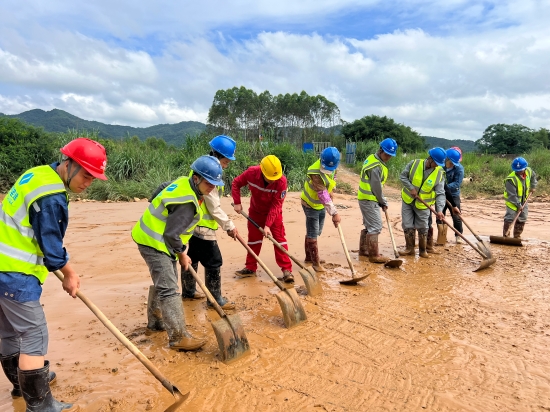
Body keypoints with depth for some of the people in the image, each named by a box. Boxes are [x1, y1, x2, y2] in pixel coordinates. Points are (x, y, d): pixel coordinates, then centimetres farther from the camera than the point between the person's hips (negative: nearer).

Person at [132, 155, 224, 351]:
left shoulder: (185, 182, 2)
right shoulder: (186, 202, -28)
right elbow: (171, 234, -26)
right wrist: (182, 254, -9)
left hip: (157, 240, 11)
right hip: (153, 243, -11)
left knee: (163, 283, 22)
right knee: (169, 289, -11)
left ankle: (156, 321, 38)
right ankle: (179, 337, -8)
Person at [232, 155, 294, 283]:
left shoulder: (281, 181, -33)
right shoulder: (251, 172, -28)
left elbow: (276, 205, -29)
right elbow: (236, 183, -10)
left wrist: (268, 225, -31)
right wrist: (237, 203, -17)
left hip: (274, 213, -2)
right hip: (256, 211, 3)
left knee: (279, 238, -6)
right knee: (253, 238, 11)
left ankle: (287, 269, -1)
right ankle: (250, 268, 23)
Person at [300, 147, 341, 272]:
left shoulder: (330, 166, -9)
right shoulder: (316, 173, -35)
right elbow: (323, 195, -40)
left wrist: (330, 191, -2)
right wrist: (334, 213, -42)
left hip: (321, 205, 8)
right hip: (311, 205, -8)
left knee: (315, 232, 18)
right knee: (312, 235, -3)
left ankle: (309, 257, 33)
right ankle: (316, 263, 7)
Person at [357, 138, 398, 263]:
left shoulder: (372, 158, 10)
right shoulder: (377, 166, -22)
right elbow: (377, 188, -18)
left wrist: (382, 201, 12)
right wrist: (384, 203, -2)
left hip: (366, 198, 10)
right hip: (369, 200, -10)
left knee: (369, 226, 18)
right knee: (375, 226, -5)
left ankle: (363, 250, 29)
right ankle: (374, 255, 2)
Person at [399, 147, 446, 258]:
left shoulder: (439, 173, -14)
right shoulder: (414, 164, -14)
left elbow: (440, 194, -16)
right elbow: (402, 176, -5)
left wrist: (439, 209, -28)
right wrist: (411, 188, -19)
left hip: (423, 204, 0)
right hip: (407, 200, 1)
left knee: (422, 228, 7)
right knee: (408, 226, 5)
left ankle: (423, 250, 24)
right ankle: (410, 248, 20)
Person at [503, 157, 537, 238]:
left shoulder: (528, 171, -7)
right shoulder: (511, 179, -27)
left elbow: (533, 176, 20)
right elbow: (512, 195, -26)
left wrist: (533, 187, 11)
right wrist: (518, 204, -26)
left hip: (523, 201, 7)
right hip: (512, 202, -7)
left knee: (522, 219, 11)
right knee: (509, 219, -12)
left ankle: (517, 236, 22)